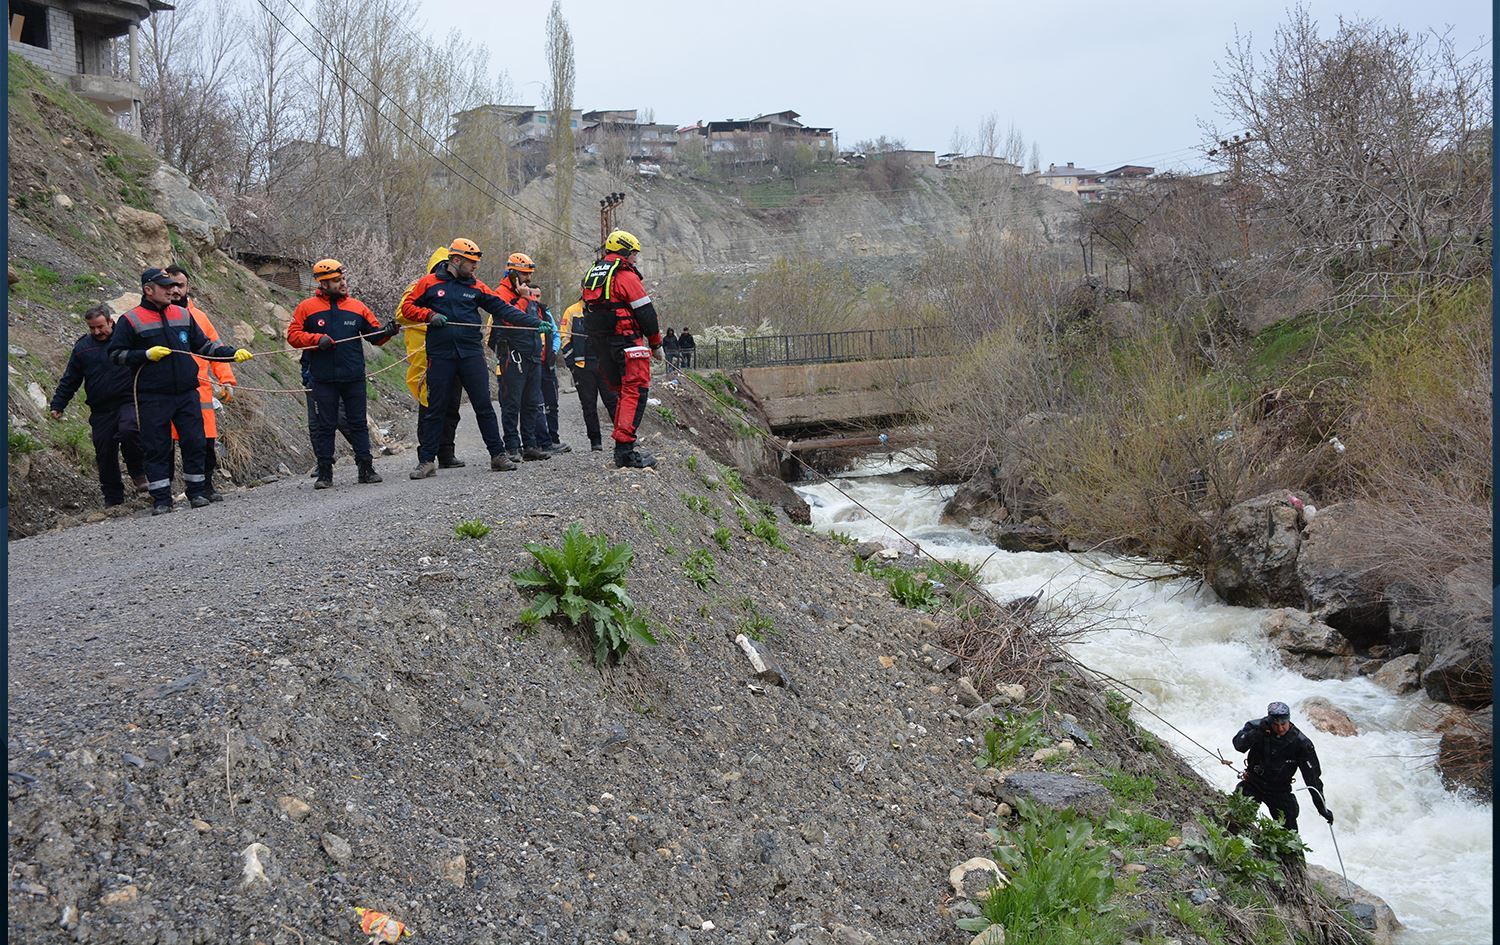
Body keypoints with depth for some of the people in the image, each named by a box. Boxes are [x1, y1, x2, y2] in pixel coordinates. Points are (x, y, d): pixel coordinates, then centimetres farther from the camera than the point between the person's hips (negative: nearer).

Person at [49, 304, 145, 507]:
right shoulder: (82, 347, 12)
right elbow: (69, 380, 17)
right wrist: (58, 404, 13)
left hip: (128, 401, -4)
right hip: (101, 410, 4)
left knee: (128, 431, -32)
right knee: (105, 454, 4)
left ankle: (138, 472, -8)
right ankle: (113, 498, 17)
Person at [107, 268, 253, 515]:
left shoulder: (183, 315, 12)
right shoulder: (131, 320, 0)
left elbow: (204, 346, 18)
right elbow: (115, 354, -1)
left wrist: (233, 353, 7)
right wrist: (146, 355, -13)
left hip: (187, 394, 3)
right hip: (153, 398, -3)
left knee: (194, 442, 4)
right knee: (156, 448, 1)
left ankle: (197, 492, 16)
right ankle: (161, 499, 8)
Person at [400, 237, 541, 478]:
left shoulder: (476, 286, 9)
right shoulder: (429, 283, 3)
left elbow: (502, 309, 4)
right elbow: (408, 307, 7)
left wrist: (536, 322, -4)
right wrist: (430, 315, -11)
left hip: (471, 354, 2)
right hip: (440, 355, -2)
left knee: (484, 406, 3)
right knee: (434, 409, 3)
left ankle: (498, 454, 10)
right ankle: (427, 461, 9)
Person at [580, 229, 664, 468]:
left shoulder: (592, 274, 18)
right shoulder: (626, 275, -8)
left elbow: (589, 312, 22)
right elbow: (645, 312, -9)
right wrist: (656, 344, 0)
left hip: (599, 347, 9)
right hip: (626, 340, -8)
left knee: (621, 392, 18)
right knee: (635, 391, -10)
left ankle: (622, 449, 20)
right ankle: (625, 450, -20)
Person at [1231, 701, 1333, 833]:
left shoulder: (1300, 743, -14)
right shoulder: (1257, 727, -15)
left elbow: (1312, 776, -10)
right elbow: (1239, 745, -29)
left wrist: (1321, 807, -12)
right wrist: (1258, 732, -44)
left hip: (1280, 791, 1)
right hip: (1253, 784, 0)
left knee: (1289, 831, -2)